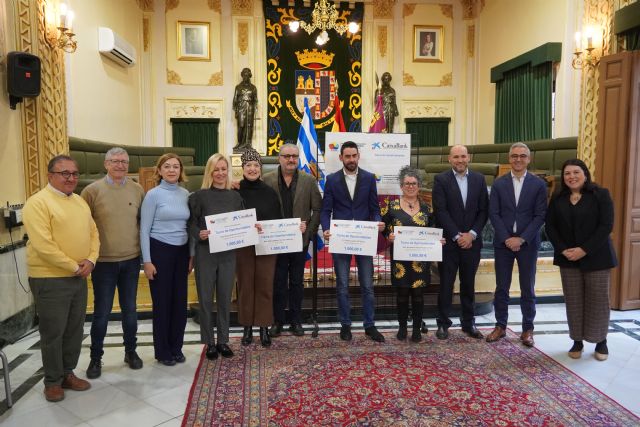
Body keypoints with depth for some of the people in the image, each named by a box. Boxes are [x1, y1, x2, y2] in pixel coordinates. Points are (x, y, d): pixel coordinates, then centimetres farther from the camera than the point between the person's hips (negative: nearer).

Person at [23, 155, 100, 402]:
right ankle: (52, 381, 21)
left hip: (79, 278, 7)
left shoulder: (80, 202, 11)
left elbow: (93, 233, 11)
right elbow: (43, 245, -20)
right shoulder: (38, 202, -13)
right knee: (53, 332, 4)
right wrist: (74, 267, -16)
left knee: (75, 330, 14)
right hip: (50, 279, -7)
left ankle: (68, 373, 30)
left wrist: (90, 260, -6)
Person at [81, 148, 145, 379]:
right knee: (102, 312, 7)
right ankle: (96, 357, 23)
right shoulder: (92, 190, -6)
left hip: (131, 260, 3)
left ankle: (131, 351, 29)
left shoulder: (137, 190, 2)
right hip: (103, 261, -2)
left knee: (130, 309, 14)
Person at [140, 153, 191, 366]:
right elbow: (144, 230, -7)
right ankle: (162, 351, 20)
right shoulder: (153, 195, -6)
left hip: (181, 251, 4)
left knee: (180, 300, 9)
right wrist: (147, 261, -11)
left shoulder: (185, 194, 6)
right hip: (160, 250, -4)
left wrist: (192, 255, 9)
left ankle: (176, 347, 25)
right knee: (162, 301, 5)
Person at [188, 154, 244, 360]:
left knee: (225, 298, 10)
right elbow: (191, 224, -5)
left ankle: (223, 341, 24)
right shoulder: (199, 196, -4)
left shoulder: (235, 196, 8)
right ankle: (209, 342, 19)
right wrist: (199, 234, -24)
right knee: (206, 299, 5)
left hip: (228, 253, 3)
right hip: (205, 253, -3)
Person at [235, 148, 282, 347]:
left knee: (265, 286, 4)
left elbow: (278, 219, 5)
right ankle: (247, 327, 20)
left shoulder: (270, 192, 1)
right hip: (242, 246, 0)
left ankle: (264, 328, 16)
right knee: (245, 286, 7)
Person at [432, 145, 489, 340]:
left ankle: (469, 323, 24)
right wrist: (457, 236, -13)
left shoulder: (479, 179, 7)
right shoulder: (441, 179, -3)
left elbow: (484, 210, 4)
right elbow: (441, 211, -9)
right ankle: (443, 324, 15)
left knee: (469, 284, 12)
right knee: (446, 284, 4)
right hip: (449, 242, -3)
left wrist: (472, 234, -8)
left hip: (471, 241, 3)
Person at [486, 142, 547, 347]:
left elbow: (540, 216, -4)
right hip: (503, 242, 1)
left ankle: (527, 329, 20)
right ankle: (500, 326, 19)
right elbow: (493, 214, -1)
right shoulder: (499, 183, 4)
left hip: (527, 243, -1)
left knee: (527, 288, 8)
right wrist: (507, 239, -11)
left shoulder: (538, 184, 1)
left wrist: (521, 239, -13)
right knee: (501, 287, 7)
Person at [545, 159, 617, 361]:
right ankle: (577, 341, 16)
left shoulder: (600, 195, -3)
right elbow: (550, 227, 4)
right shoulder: (558, 199, 7)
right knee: (573, 301, 5)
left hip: (596, 257, -2)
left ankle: (601, 341, 20)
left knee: (597, 300, 3)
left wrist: (584, 250, -17)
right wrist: (563, 250, -10)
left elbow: (606, 226, -10)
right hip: (568, 258, 3)